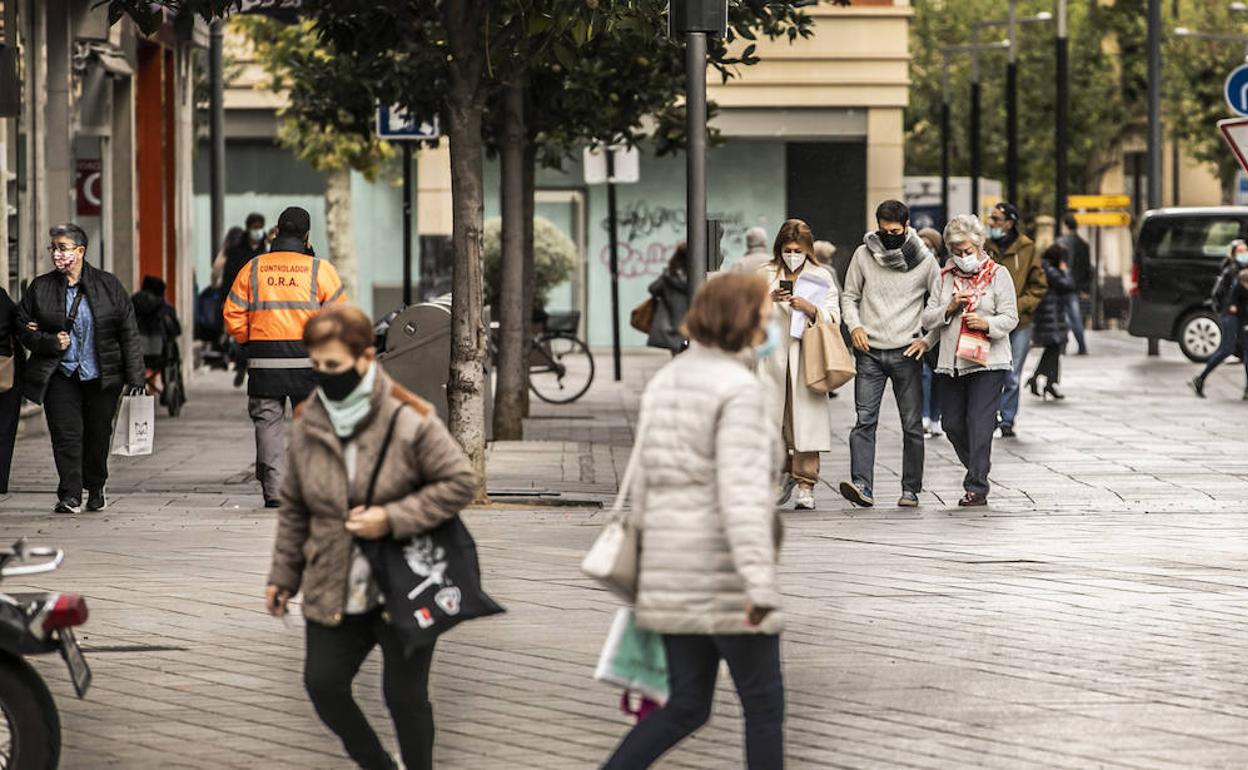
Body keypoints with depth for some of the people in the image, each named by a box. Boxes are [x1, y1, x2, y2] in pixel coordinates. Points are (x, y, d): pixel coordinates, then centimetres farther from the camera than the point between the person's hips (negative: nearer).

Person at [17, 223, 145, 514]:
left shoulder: (109, 285, 0)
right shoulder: (39, 288, 3)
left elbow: (129, 334, 0)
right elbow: (23, 328, 8)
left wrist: (134, 377, -6)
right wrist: (50, 342, -12)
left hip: (102, 377, 0)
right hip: (60, 376, 0)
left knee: (98, 434, 7)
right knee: (66, 434, -8)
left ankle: (96, 488, 26)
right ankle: (70, 495, -6)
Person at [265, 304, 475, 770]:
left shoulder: (409, 420, -15)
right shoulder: (307, 425, 1)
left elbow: (460, 482, -12)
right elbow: (294, 507, 12)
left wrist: (392, 518, -20)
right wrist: (283, 574, 13)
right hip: (334, 591, 5)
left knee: (405, 696, 3)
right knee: (322, 684, 4)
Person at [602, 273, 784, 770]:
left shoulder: (665, 381, 12)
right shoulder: (740, 389, -13)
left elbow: (644, 481, 15)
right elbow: (742, 490, -23)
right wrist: (760, 584, -28)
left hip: (672, 573, 8)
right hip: (724, 575, -8)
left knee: (686, 708, 11)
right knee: (764, 705, 6)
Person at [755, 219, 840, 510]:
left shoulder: (821, 276, 9)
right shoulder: (765, 275, 12)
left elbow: (833, 317, 4)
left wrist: (809, 308, -15)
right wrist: (769, 300, -10)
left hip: (807, 356, -1)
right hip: (772, 356, 1)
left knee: (805, 420, -7)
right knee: (772, 418, -1)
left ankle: (806, 486, -2)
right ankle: (786, 474, 21)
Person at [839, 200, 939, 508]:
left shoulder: (924, 260, 1)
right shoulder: (864, 254, 5)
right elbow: (850, 296, 14)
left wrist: (928, 340, -4)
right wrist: (855, 326, -4)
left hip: (906, 354, -1)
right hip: (870, 353, 1)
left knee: (912, 424, 3)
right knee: (864, 420, -11)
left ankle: (911, 489, 10)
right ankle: (862, 486, -18)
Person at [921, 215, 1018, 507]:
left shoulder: (998, 275, 2)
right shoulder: (945, 277, 12)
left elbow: (1010, 317, -3)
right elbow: (927, 318, 9)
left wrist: (987, 323, -22)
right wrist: (949, 308, -9)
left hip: (988, 363, -5)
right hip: (951, 363, 5)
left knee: (980, 424, -12)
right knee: (953, 425, 7)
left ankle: (977, 488, -11)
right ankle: (979, 470, 29)